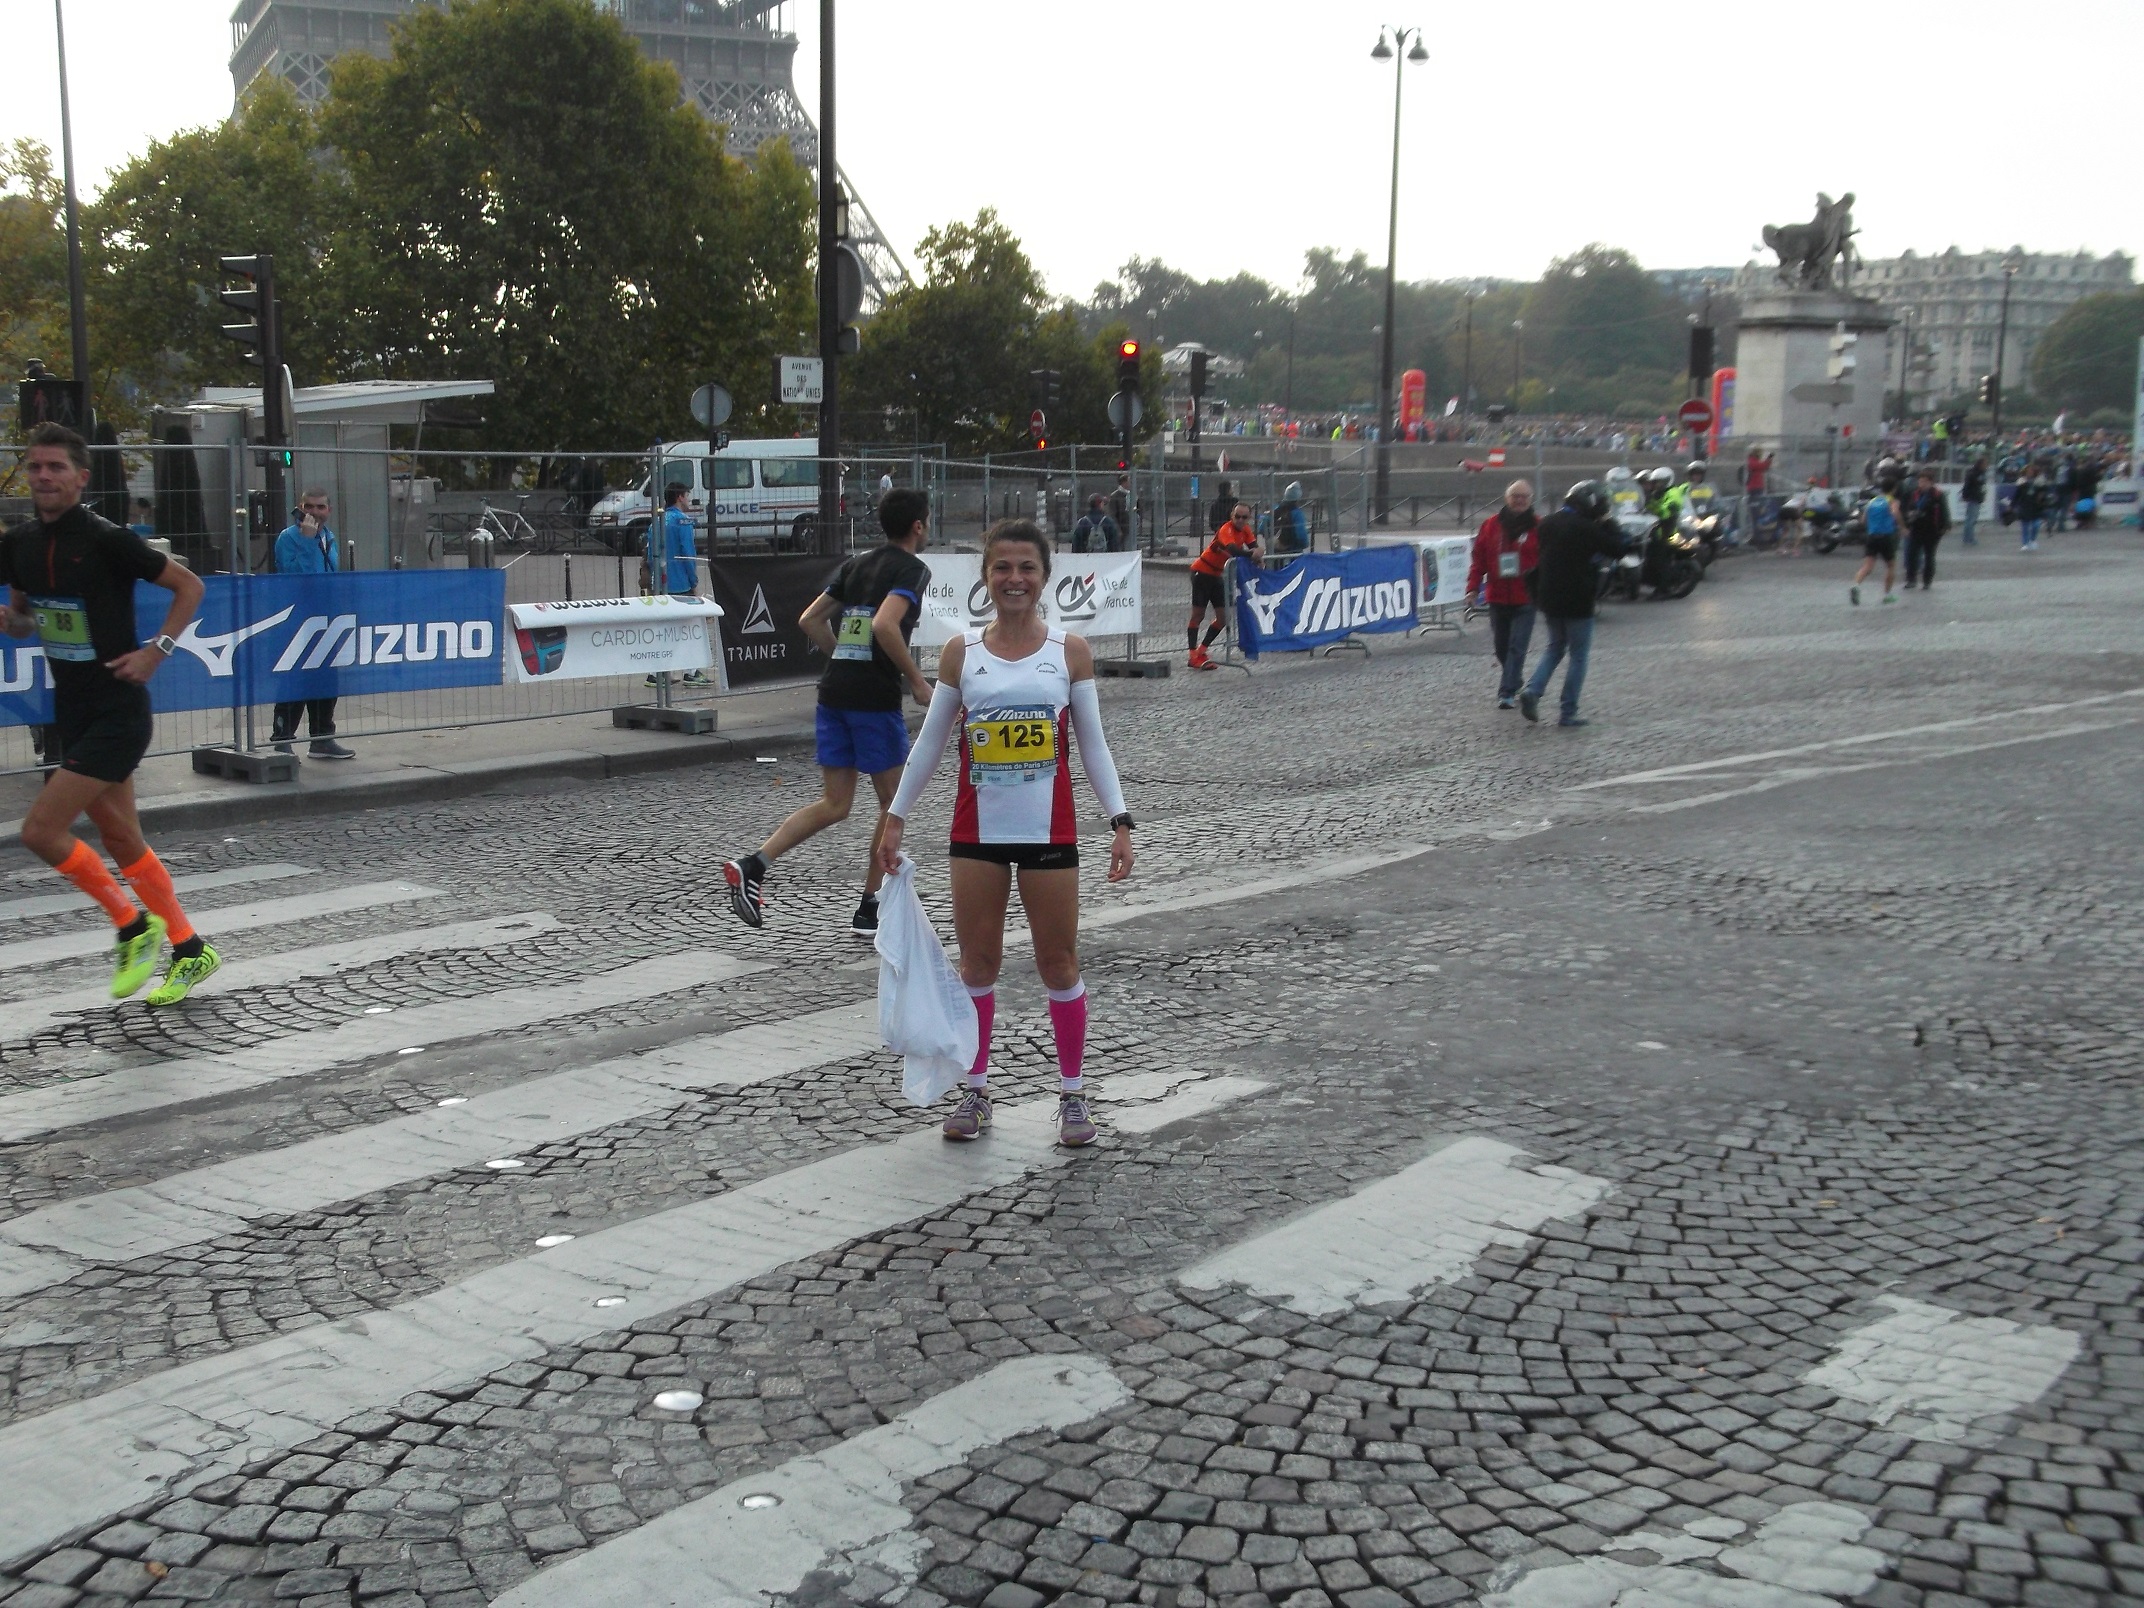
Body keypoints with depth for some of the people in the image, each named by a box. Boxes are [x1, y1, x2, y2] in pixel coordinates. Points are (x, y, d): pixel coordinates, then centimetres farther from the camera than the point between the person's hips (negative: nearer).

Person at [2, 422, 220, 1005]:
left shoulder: (106, 540, -14)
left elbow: (189, 585, -8)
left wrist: (156, 651, -14)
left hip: (118, 713, -7)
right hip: (74, 712, 7)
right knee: (122, 842, 11)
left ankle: (132, 925, 6)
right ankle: (190, 950, 22)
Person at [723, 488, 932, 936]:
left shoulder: (857, 563, 17)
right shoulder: (912, 569, -5)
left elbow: (810, 621, 16)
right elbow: (885, 625, -22)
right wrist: (916, 681, -13)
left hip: (834, 692, 7)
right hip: (876, 698, -7)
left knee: (834, 805, 11)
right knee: (893, 803, 10)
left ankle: (754, 864, -6)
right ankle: (869, 908, 14)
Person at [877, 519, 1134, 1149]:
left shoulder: (1070, 651, -1)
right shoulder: (961, 652, 1)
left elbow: (1092, 742, 2)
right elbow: (930, 741, 7)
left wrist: (1119, 820, -6)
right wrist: (896, 817, 4)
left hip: (1049, 834, -1)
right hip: (978, 832, 1)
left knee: (1059, 965, 6)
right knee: (977, 963, 8)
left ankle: (1073, 1092, 19)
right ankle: (976, 1089, 22)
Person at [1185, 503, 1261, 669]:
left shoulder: (1246, 530, 0)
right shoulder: (1226, 529, -24)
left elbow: (1253, 548, -10)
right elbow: (1233, 550, -41)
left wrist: (1258, 552, -32)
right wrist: (1253, 553, -50)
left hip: (1216, 574, 8)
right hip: (1202, 572, -8)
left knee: (1223, 617, 5)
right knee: (1198, 615, -5)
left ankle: (1200, 651, 17)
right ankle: (1193, 656, -1)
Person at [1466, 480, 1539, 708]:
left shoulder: (1538, 527, -3)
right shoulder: (1491, 525, 4)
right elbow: (1479, 558, 5)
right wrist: (1473, 587, -3)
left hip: (1525, 598, -3)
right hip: (1497, 597, 4)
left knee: (1517, 647, -9)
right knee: (1502, 647, 14)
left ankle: (1507, 693, -8)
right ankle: (1514, 681, 36)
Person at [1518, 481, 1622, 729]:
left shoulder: (1548, 523, 7)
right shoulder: (1586, 528, -16)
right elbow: (1616, 548, -10)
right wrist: (1608, 524, 1)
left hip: (1549, 599, 6)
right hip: (1577, 601, -6)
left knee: (1555, 648, 21)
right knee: (1579, 656, 5)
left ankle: (1532, 691, 0)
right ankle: (1569, 713, 4)